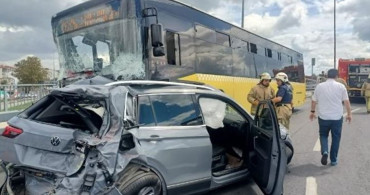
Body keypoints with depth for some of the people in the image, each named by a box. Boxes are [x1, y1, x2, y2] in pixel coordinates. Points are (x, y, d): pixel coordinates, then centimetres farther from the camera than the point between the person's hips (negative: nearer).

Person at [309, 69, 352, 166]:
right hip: (337, 117, 0)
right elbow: (346, 101, -2)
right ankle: (333, 160, 19)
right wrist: (349, 114, 8)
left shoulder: (319, 86, -1)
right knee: (336, 138, 12)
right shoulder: (341, 86, -3)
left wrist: (312, 112, 18)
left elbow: (314, 101, 5)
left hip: (323, 117, 0)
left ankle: (324, 152, -7)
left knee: (323, 135, 17)